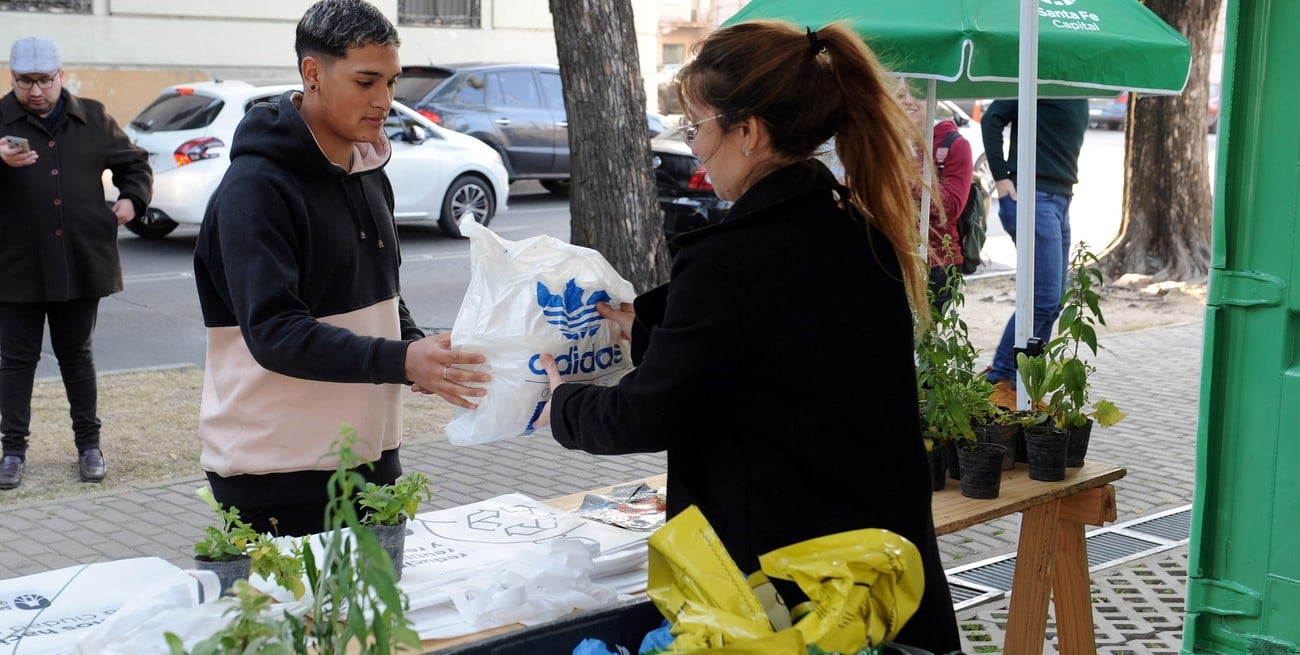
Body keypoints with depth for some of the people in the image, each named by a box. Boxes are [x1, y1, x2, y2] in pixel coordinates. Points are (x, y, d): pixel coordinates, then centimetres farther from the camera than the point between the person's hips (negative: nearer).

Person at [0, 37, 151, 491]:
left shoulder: (92, 119, 5)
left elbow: (134, 163, 17)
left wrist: (133, 199, -2)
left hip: (81, 264, 2)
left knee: (76, 356, 13)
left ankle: (89, 444, 22)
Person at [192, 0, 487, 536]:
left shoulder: (369, 175, 10)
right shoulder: (256, 187, -16)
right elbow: (274, 331, -24)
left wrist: (423, 354, 1)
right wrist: (401, 360, -32)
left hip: (372, 457, 8)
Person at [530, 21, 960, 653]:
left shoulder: (731, 260, -22)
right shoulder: (866, 233, 1)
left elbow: (649, 417, -11)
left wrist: (563, 407, 8)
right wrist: (646, 326, 22)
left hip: (780, 568, -7)